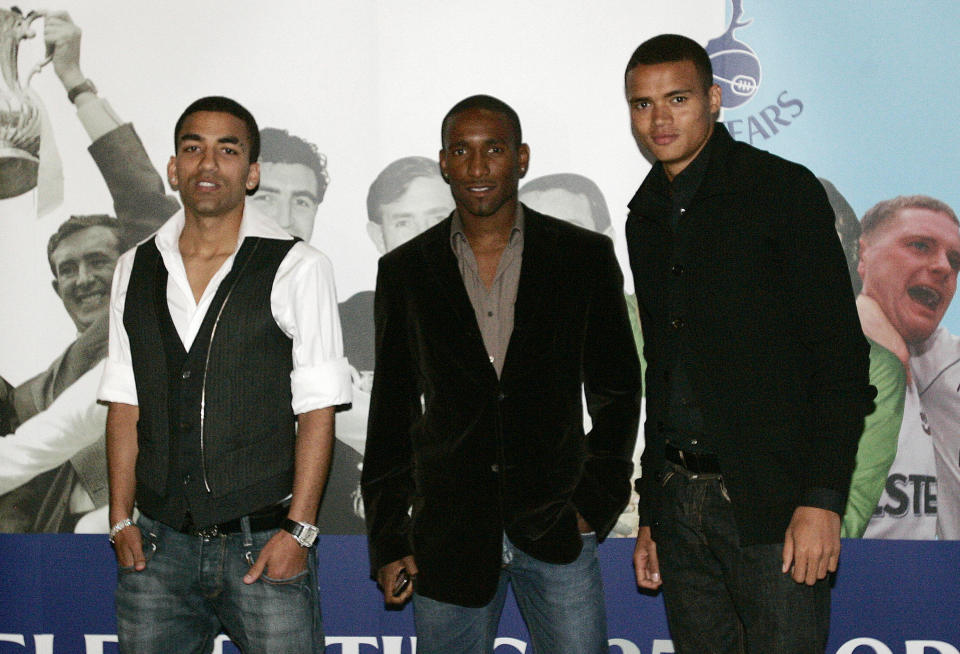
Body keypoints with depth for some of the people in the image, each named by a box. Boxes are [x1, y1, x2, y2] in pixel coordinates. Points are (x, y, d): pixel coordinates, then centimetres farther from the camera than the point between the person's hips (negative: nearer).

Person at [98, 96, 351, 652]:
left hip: (265, 543, -3)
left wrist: (297, 530, -10)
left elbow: (317, 409, -5)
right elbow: (125, 405, 12)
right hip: (160, 544, 4)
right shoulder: (135, 271, 10)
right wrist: (122, 520, 5)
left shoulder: (299, 268, -3)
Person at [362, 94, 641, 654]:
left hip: (557, 528, -1)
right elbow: (391, 412, 8)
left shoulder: (585, 257, 3)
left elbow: (618, 389, 9)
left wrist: (597, 501, 1)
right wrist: (388, 540, 5)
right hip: (447, 537, 1)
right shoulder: (405, 271, 5)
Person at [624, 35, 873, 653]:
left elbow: (841, 357, -9)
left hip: (773, 507, -5)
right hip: (679, 503, 6)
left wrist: (823, 499, -16)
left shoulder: (783, 190, -4)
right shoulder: (647, 218, 14)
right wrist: (650, 515, 16)